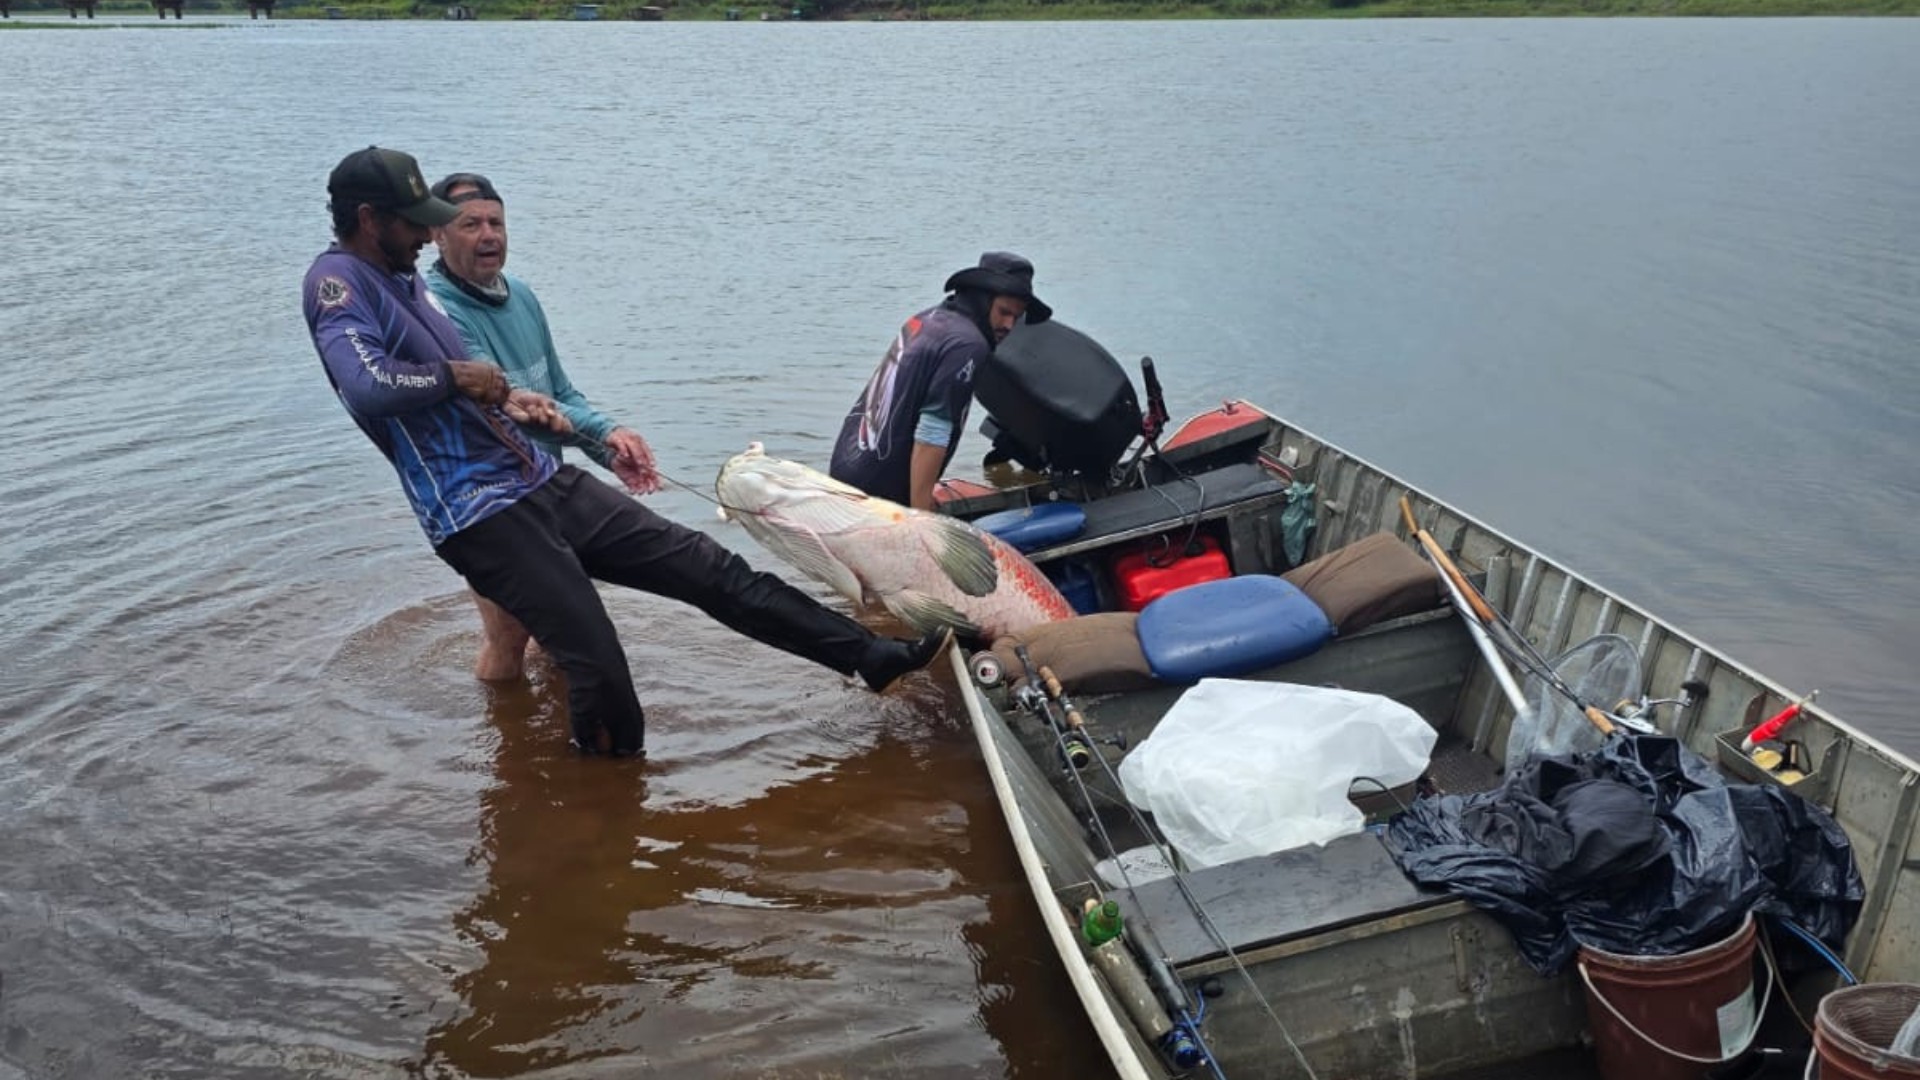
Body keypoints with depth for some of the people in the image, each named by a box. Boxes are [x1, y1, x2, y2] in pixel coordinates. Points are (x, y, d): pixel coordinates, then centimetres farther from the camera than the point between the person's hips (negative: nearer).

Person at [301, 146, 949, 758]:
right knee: (598, 667, -14)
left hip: (543, 480, 9)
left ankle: (871, 655, 8)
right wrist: (457, 377, -12)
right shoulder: (337, 282, -9)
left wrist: (501, 402, 8)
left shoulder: (403, 278, 18)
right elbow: (371, 385, -30)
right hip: (480, 514, -8)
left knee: (708, 566, 4)